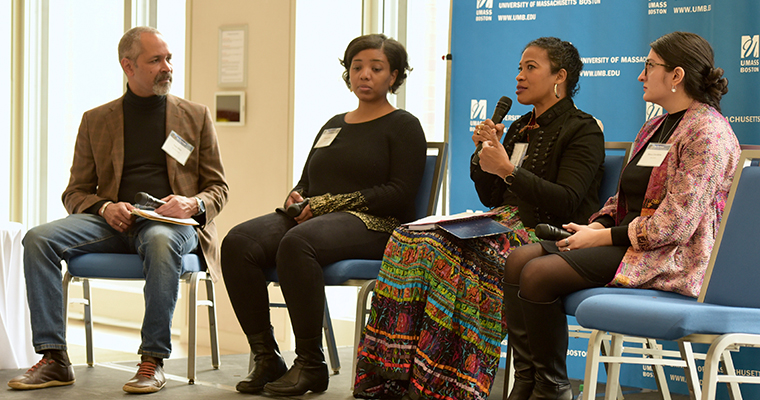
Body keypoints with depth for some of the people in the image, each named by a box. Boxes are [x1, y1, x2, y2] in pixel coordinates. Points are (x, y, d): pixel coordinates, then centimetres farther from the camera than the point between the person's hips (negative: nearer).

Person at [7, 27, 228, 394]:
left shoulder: (195, 116, 15)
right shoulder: (96, 120, 16)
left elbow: (217, 188, 14)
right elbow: (75, 193, 14)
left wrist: (193, 205, -11)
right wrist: (105, 208, -9)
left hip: (170, 222, -2)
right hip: (113, 222, 2)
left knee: (161, 241, -40)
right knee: (38, 238, -24)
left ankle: (153, 361, -32)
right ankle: (53, 359, -22)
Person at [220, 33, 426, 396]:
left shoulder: (404, 127, 6)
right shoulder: (333, 125, 27)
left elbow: (399, 194, -7)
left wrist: (330, 204, -12)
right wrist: (296, 198, 0)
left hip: (372, 225, -6)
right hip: (310, 216, 7)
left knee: (297, 243, -39)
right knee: (238, 243, -23)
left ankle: (311, 365, -30)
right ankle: (266, 358, -21)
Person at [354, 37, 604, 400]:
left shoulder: (583, 131, 0)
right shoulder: (519, 128, 24)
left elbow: (566, 203, -13)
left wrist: (508, 170, -17)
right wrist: (483, 153, 7)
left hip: (550, 238, -8)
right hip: (505, 227, 8)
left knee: (449, 252, -33)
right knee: (411, 240, -18)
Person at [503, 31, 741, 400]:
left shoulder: (707, 132, -13)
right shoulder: (654, 128, 19)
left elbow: (675, 224, -21)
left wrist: (602, 237, -15)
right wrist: (594, 227, 1)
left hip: (669, 259, -10)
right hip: (628, 240, 10)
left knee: (538, 274, -22)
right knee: (519, 260, -7)